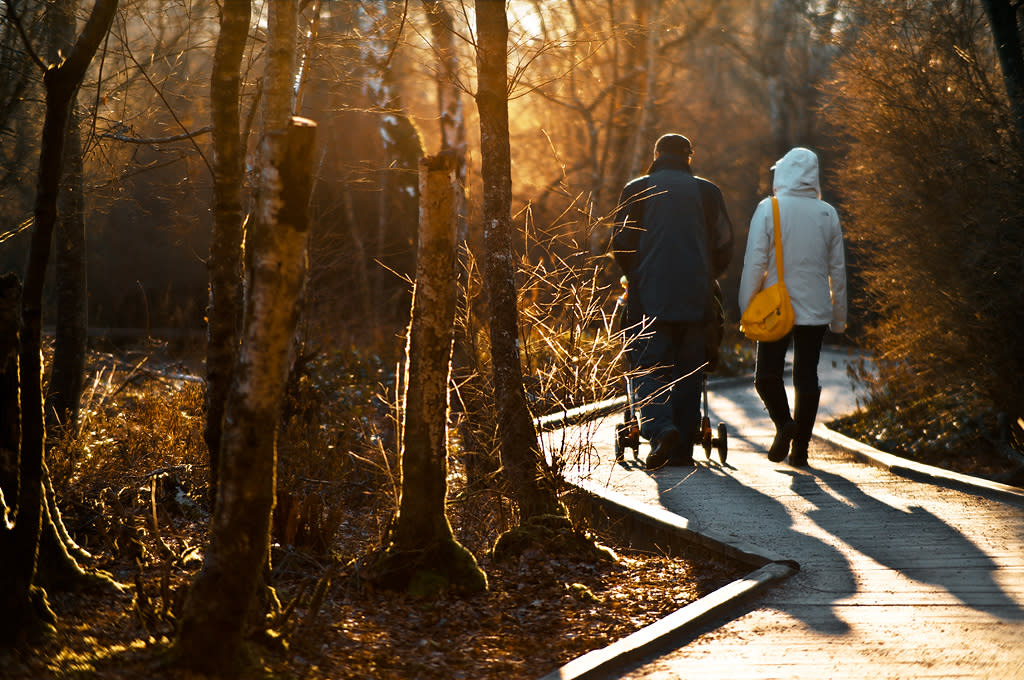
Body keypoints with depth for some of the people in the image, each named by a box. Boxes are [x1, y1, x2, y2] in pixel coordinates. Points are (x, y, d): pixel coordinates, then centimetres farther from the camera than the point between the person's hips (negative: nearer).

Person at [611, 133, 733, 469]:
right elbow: (724, 244, 9)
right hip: (694, 299, 2)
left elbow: (620, 243, 4)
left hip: (649, 296, -2)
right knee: (687, 372, 7)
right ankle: (682, 449, 6)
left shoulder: (636, 190, 5)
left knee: (649, 368, -2)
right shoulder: (707, 191, 9)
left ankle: (660, 427, -27)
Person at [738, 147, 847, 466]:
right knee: (807, 377, 6)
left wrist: (746, 309, -2)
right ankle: (800, 447, 4)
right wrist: (839, 316, 16)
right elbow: (837, 269, 8)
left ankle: (783, 421, -16)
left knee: (767, 374, 8)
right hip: (815, 309, 3)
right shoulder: (827, 214, 4)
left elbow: (754, 263, -9)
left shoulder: (768, 210, -6)